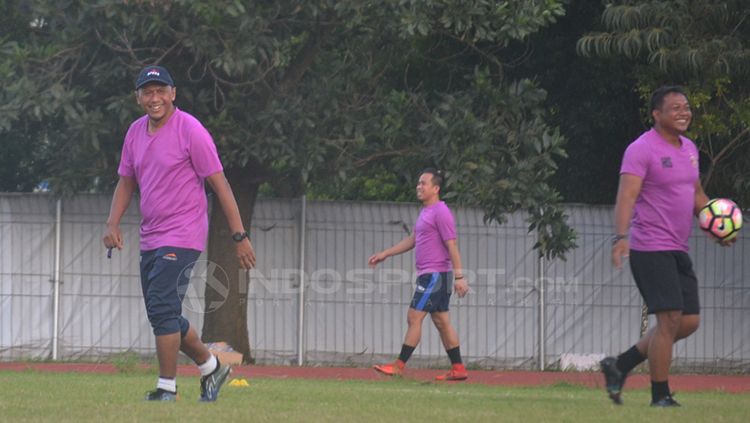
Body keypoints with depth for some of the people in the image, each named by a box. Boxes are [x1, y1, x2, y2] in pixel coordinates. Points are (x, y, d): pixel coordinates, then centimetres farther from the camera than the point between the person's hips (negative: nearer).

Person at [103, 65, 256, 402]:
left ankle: (167, 387, -10)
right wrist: (112, 224, 4)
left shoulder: (190, 130, -11)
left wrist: (240, 236, -14)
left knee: (162, 308, -17)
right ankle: (212, 368, 30)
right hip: (150, 239, 8)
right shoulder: (135, 132, 10)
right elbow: (126, 182, 20)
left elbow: (219, 184, -11)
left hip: (182, 237, -8)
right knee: (162, 314, 12)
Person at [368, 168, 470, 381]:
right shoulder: (425, 212, 17)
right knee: (441, 322, 8)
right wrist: (384, 254, 28)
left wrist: (459, 276, -21)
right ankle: (458, 369, 10)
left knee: (414, 318, -8)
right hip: (428, 275, 10)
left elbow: (452, 245, -17)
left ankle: (399, 366, -6)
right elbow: (412, 240, 28)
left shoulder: (441, 212, -13)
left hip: (435, 275, -10)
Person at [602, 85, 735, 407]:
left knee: (689, 322, 7)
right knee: (670, 319, -13)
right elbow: (627, 196, -20)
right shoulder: (642, 149, -11)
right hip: (651, 248, -9)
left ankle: (620, 366, 18)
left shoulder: (689, 149, 15)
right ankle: (660, 397, -3)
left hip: (678, 251, 9)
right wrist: (621, 236, -34)